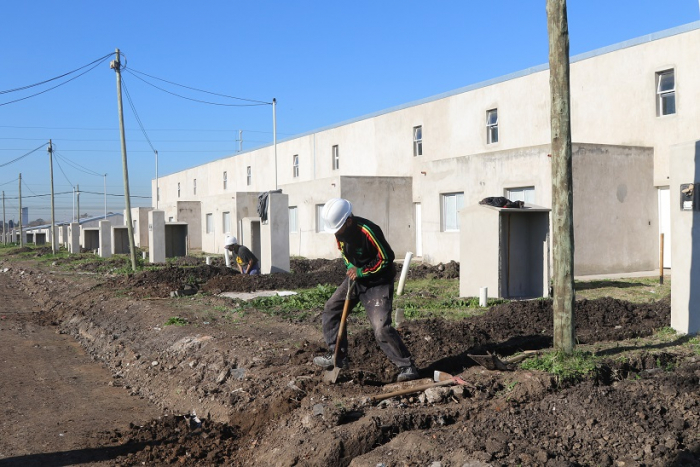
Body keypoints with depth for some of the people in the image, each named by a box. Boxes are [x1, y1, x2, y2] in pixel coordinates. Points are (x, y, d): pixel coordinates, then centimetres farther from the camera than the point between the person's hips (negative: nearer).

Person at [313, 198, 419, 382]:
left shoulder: (368, 231, -30)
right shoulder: (340, 230, -6)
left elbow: (387, 258, -22)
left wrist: (362, 272, -20)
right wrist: (351, 267, -5)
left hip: (378, 282, -8)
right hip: (356, 277, 8)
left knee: (381, 328, -18)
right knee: (331, 309, 9)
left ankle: (407, 367, -7)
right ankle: (338, 357, 20)